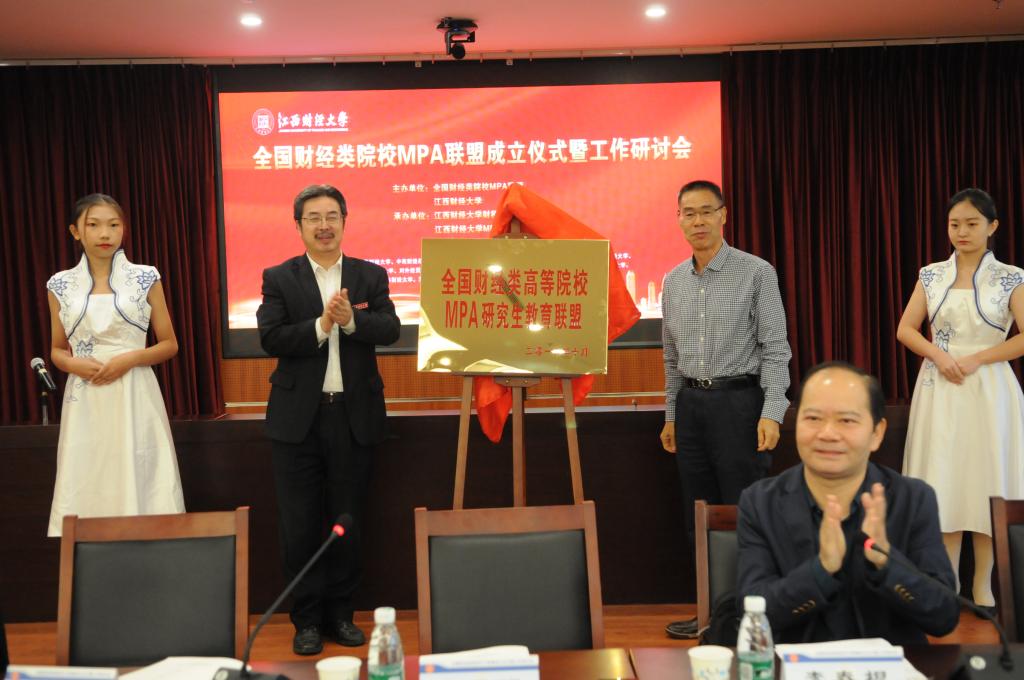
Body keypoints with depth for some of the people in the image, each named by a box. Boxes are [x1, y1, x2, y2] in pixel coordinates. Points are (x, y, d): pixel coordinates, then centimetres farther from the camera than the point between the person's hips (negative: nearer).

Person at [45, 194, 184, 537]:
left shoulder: (145, 278, 1)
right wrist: (73, 364, -7)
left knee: (138, 486, -1)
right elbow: (57, 350, 15)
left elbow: (169, 344, 5)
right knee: (84, 490, 3)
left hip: (134, 397, -2)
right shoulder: (61, 285, 7)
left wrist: (129, 358, -12)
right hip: (85, 401, 2)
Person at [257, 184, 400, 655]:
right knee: (300, 524, 5)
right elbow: (270, 338, -10)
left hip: (355, 416, 1)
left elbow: (391, 329, -7)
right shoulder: (279, 278, 2)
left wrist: (352, 320, -24)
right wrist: (321, 325, -21)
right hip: (298, 417, -1)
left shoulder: (371, 275, 6)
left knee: (348, 521, 11)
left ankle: (339, 613, 26)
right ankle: (307, 619, 19)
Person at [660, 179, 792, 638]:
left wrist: (771, 413, -16)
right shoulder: (673, 281, 11)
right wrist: (671, 415, 16)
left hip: (739, 399, -6)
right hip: (691, 402, 6)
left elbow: (775, 348, -8)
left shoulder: (756, 273, -5)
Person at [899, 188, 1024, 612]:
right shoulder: (931, 275, 7)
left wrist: (975, 359, -13)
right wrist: (938, 354, -10)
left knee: (986, 479, 3)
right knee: (943, 481, 3)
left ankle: (982, 584, 17)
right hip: (939, 390, 2)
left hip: (988, 389, -2)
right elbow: (905, 329, 6)